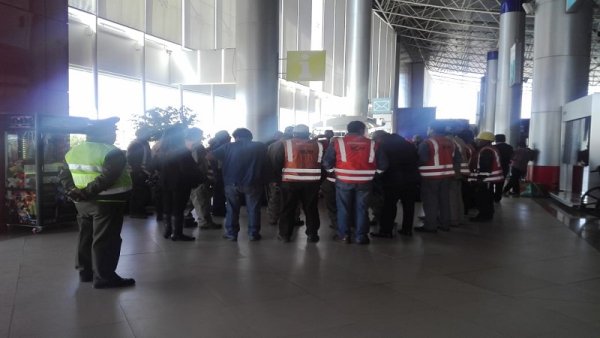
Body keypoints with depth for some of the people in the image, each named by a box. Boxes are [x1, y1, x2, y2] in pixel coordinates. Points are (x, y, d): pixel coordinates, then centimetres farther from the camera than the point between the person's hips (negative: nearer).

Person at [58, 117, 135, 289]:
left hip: (82, 203, 8)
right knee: (105, 240, -1)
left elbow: (64, 174, 9)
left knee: (86, 237, 17)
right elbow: (106, 179, -26)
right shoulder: (112, 152, -15)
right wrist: (86, 192, -21)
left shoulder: (74, 151, 12)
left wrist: (72, 190, -3)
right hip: (107, 203, -8)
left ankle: (85, 272, 27)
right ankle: (104, 277, 4)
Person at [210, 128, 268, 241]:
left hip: (232, 182, 0)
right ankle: (253, 234, 11)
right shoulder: (261, 147, 5)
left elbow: (210, 156, -3)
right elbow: (267, 162, 8)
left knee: (232, 209, 12)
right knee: (253, 209, 9)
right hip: (253, 183, 0)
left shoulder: (228, 146, 1)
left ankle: (231, 233, 14)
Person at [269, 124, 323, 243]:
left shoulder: (285, 144, 1)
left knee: (288, 208, 9)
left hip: (290, 181, -1)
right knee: (311, 209, 11)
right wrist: (321, 180, 15)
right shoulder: (318, 145, 8)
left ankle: (285, 234, 15)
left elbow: (275, 162, -1)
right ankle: (312, 234, 15)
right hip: (312, 182, 2)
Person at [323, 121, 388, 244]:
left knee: (343, 208, 12)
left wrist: (333, 170, 13)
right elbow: (383, 164, 4)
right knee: (361, 208, 11)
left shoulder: (337, 142, -1)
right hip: (364, 182, 1)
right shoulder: (372, 144, 3)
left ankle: (344, 235, 19)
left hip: (344, 181, -1)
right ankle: (361, 236, 15)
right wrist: (374, 171, 20)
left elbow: (327, 162, -4)